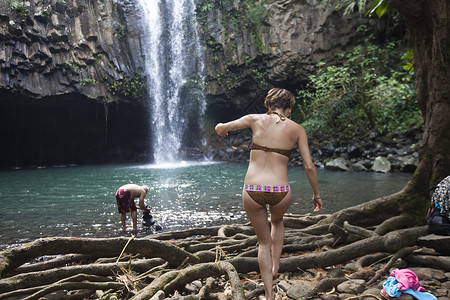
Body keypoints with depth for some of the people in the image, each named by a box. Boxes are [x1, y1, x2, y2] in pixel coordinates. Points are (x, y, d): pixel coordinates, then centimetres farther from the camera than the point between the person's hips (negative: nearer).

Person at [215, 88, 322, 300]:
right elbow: (309, 166, 3)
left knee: (263, 241, 22)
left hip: (251, 191, 0)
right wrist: (316, 194, 16)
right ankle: (275, 267, 32)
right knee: (277, 222, 38)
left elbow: (220, 128, 9)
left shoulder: (256, 120, 4)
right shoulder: (297, 129, 4)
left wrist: (222, 130, 32)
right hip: (280, 192, 0)